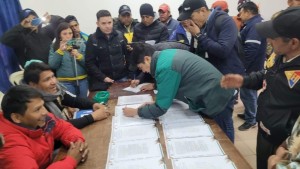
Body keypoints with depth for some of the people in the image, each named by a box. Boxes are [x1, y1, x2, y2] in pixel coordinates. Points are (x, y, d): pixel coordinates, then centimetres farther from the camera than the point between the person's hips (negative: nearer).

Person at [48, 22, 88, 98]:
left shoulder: (80, 43, 1)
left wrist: (79, 56, -17)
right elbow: (52, 65, -7)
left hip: (82, 80, 1)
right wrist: (60, 51, -16)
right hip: (65, 82, -1)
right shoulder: (54, 47, 3)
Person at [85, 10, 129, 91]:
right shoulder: (92, 39, -6)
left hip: (122, 78, 2)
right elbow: (89, 63, -7)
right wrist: (103, 77, -14)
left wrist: (129, 73, 1)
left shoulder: (120, 35, 0)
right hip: (102, 81, -2)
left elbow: (127, 54, 6)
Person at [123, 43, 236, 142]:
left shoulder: (165, 68, -25)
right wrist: (154, 104, 9)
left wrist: (136, 111, -7)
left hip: (215, 101, -9)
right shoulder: (166, 54, 5)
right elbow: (170, 88, 16)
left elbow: (160, 108, -20)